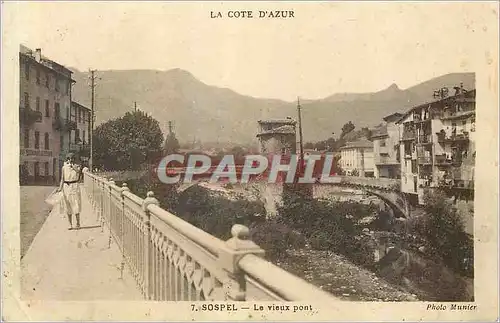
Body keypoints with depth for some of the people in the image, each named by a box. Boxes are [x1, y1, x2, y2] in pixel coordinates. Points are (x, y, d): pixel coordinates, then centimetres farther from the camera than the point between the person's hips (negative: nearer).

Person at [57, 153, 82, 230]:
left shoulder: (77, 166, 5)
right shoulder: (64, 167, 7)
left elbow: (78, 171, -20)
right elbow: (62, 179, 8)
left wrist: (72, 165, -12)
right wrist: (60, 187, -4)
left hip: (75, 186, -1)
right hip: (66, 186, 1)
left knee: (76, 205, -5)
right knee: (68, 206, 4)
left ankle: (78, 223, 8)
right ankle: (70, 224, 12)